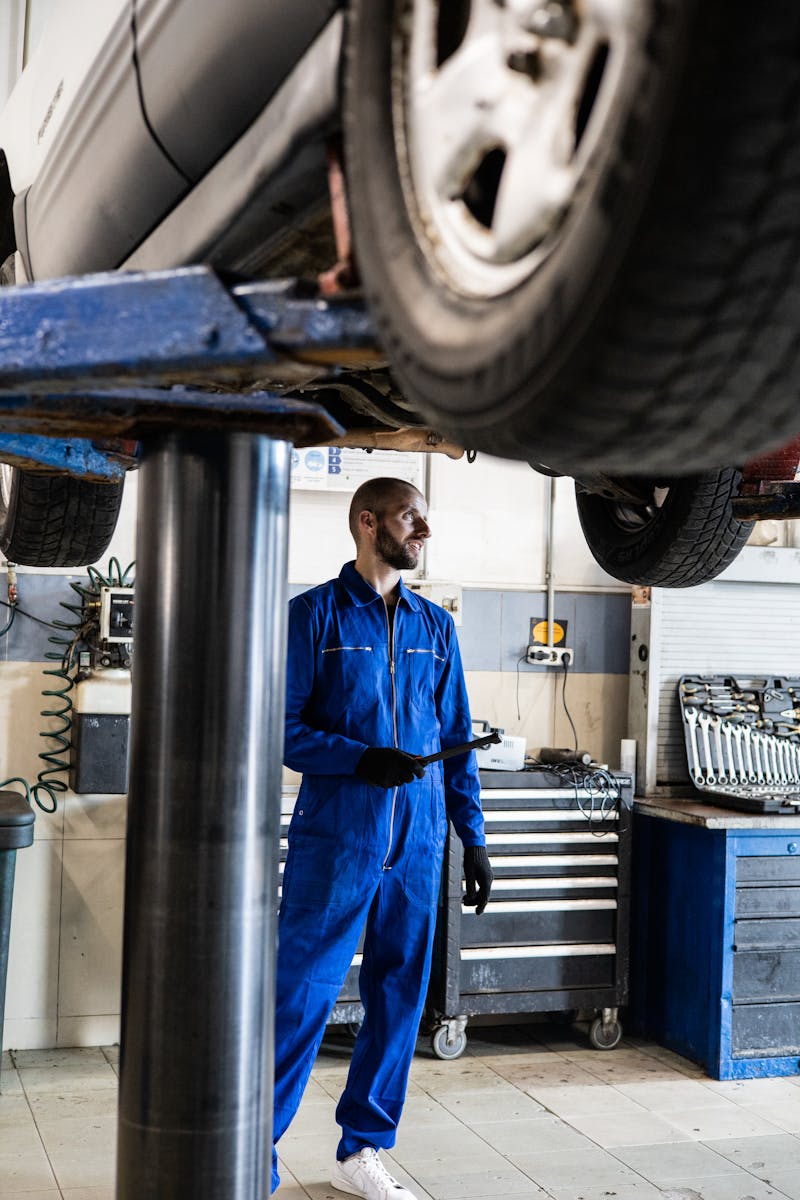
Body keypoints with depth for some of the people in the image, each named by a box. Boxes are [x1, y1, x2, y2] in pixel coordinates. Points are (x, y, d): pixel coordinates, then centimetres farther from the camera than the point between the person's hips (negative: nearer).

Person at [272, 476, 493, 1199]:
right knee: (300, 996, -2)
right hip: (335, 840, -5)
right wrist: (362, 759, -19)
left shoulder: (435, 626, 13)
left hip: (417, 842, 5)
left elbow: (457, 740, 15)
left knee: (400, 995, 10)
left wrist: (473, 836, 11)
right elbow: (283, 726, -6)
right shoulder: (316, 614, -1)